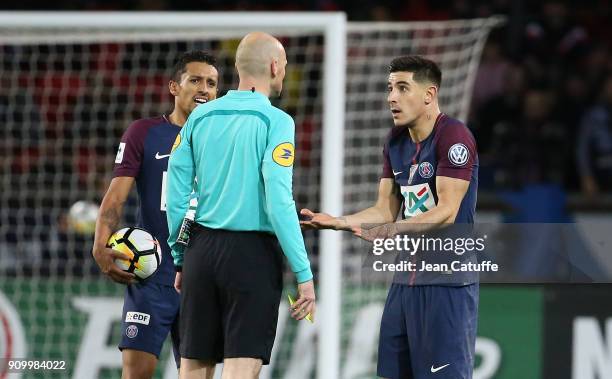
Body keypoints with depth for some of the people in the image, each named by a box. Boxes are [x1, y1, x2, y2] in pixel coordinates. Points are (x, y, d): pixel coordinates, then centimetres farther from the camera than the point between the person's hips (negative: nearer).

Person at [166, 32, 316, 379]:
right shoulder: (275, 121, -7)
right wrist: (304, 274, -13)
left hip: (202, 249, 5)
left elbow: (176, 194, 7)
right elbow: (278, 202, -15)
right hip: (253, 251, -5)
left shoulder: (201, 117, 8)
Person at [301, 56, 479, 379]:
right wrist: (337, 222, -1)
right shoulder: (395, 142, 12)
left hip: (447, 282, -8)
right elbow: (386, 209, 14)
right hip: (407, 277, 8)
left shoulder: (454, 137, -13)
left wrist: (394, 230, -30)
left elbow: (446, 212, -20)